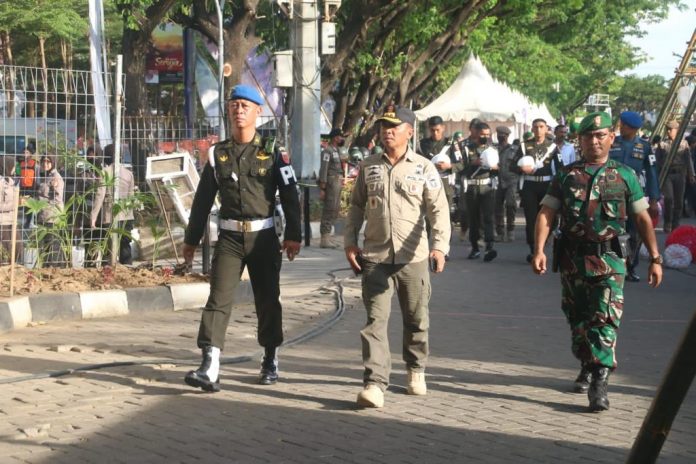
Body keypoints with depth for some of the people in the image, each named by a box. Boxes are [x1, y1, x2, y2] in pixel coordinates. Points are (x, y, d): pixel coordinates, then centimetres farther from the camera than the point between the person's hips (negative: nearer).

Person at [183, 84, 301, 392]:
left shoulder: (273, 152, 1)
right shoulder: (218, 154, 7)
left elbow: (290, 195, 0)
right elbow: (203, 199, 11)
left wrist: (293, 236, -6)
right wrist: (191, 239, 11)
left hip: (263, 237, -1)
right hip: (229, 238, 1)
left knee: (268, 300, 9)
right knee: (218, 299, -11)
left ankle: (270, 361, 26)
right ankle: (210, 368, -18)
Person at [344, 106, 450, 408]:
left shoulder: (424, 169, 0)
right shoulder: (368, 167, 8)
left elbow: (438, 210, -6)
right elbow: (356, 207, 15)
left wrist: (440, 246, -20)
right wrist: (350, 241, 5)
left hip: (413, 258, -1)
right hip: (375, 257, 1)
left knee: (416, 320, 12)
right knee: (375, 320, -8)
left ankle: (416, 370, 34)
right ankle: (375, 384, -12)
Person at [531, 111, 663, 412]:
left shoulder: (625, 176, 6)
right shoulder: (566, 176, 8)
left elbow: (643, 219, 9)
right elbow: (546, 214, 1)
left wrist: (655, 258, 4)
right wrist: (539, 250, -13)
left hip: (609, 261, -2)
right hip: (572, 260, 3)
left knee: (606, 320, -14)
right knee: (578, 320, 13)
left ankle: (599, 382, -18)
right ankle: (587, 368, 33)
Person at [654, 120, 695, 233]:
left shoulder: (684, 143, 6)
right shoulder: (662, 144, 4)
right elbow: (657, 160, 6)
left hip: (680, 174, 1)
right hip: (666, 174, -1)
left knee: (679, 201, 3)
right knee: (669, 198, -13)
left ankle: (675, 224, 14)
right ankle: (667, 223, 1)